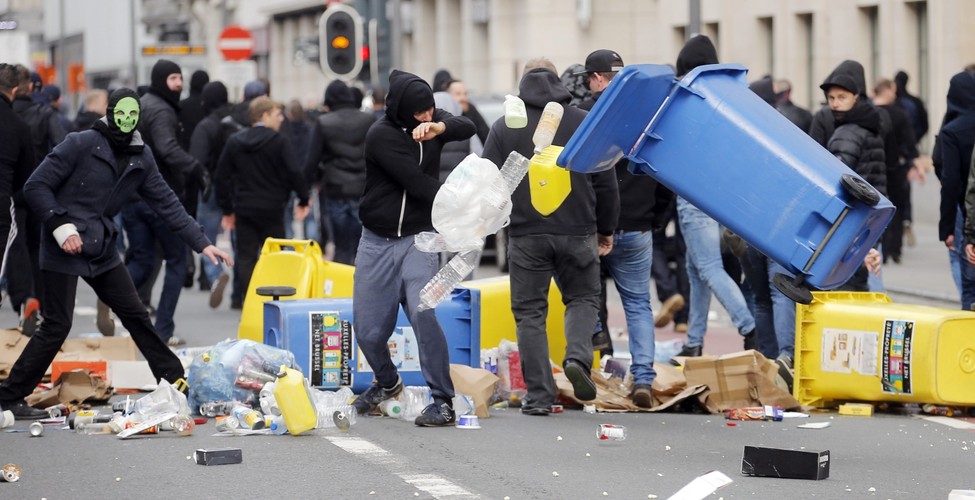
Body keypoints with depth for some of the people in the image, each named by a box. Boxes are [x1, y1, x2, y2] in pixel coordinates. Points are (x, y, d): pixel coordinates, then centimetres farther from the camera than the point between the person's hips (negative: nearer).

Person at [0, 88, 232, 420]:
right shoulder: (81, 144, -13)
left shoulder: (141, 158, 6)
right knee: (57, 326, -8)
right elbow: (36, 187, -12)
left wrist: (202, 244, 3)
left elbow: (167, 203, 9)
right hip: (64, 251, -6)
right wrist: (61, 227, -20)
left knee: (135, 315, 10)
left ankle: (175, 381, 19)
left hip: (102, 250, 6)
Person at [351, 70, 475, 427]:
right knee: (368, 330, 3)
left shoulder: (434, 120, 3)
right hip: (377, 242, -1)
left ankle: (443, 401, -18)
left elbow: (468, 128, -12)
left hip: (418, 239, 1)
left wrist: (441, 127, -31)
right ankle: (387, 383, 35)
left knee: (422, 312, -22)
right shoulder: (381, 135, -13)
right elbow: (416, 182, -17)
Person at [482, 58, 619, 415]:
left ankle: (539, 395, 3)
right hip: (577, 233, 1)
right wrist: (606, 229, 16)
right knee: (583, 298, 18)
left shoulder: (504, 127, 1)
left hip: (526, 234, -1)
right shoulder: (585, 123, 3)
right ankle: (578, 357, -10)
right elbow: (606, 182, 6)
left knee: (530, 312, 7)